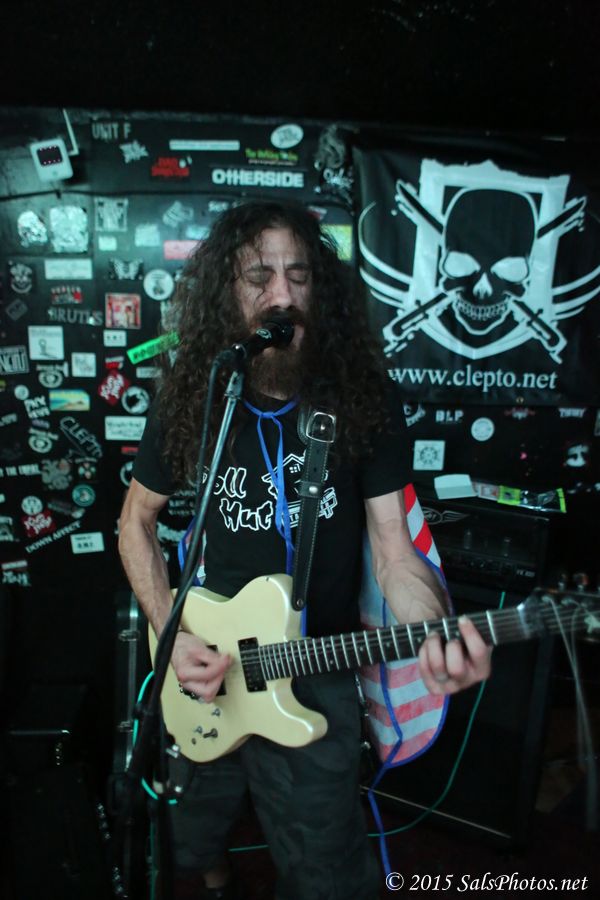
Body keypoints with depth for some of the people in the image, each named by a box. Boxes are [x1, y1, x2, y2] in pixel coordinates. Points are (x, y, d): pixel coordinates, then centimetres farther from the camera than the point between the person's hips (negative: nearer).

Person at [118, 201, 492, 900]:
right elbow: (136, 520, 4)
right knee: (197, 828, 26)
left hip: (320, 680, -1)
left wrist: (434, 631, -32)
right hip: (207, 666, 2)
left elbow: (394, 553, -11)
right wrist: (173, 634, -8)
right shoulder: (190, 400, -9)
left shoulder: (365, 398, -12)